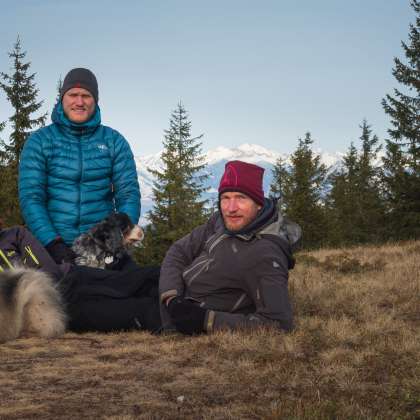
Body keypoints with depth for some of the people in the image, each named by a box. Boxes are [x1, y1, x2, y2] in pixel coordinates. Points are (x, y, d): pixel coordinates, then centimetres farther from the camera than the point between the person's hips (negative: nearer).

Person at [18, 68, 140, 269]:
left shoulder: (114, 141, 12)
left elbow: (128, 192, 6)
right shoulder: (39, 141, 7)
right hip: (53, 246, -1)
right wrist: (53, 243, -15)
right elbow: (30, 197, -1)